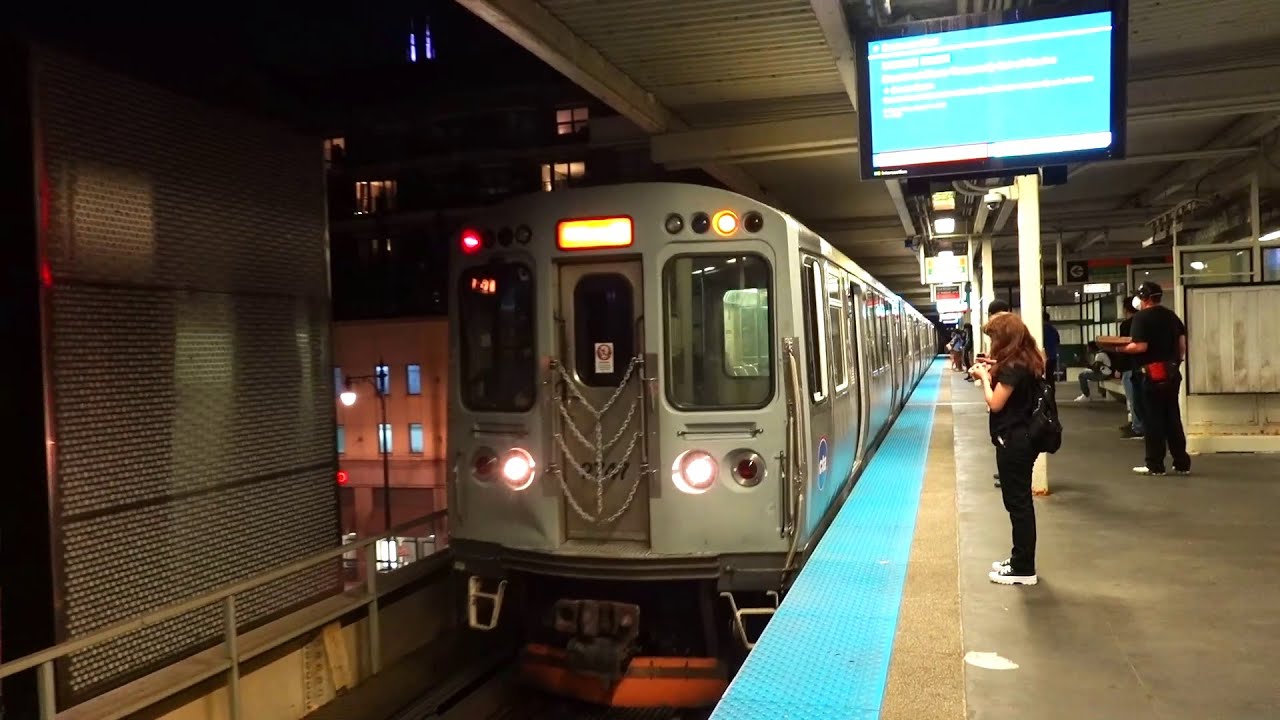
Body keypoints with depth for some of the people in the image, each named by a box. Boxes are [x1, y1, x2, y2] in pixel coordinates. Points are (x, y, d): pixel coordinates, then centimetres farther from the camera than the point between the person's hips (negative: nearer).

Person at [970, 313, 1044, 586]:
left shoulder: (1012, 367, -20)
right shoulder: (1028, 362, 9)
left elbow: (995, 403, -18)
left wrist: (985, 377, -6)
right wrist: (994, 372, 4)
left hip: (1013, 441, -10)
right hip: (1024, 438, 10)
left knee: (1017, 502, -1)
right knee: (1020, 501, 17)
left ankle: (1023, 570, 8)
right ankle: (1020, 560, 28)